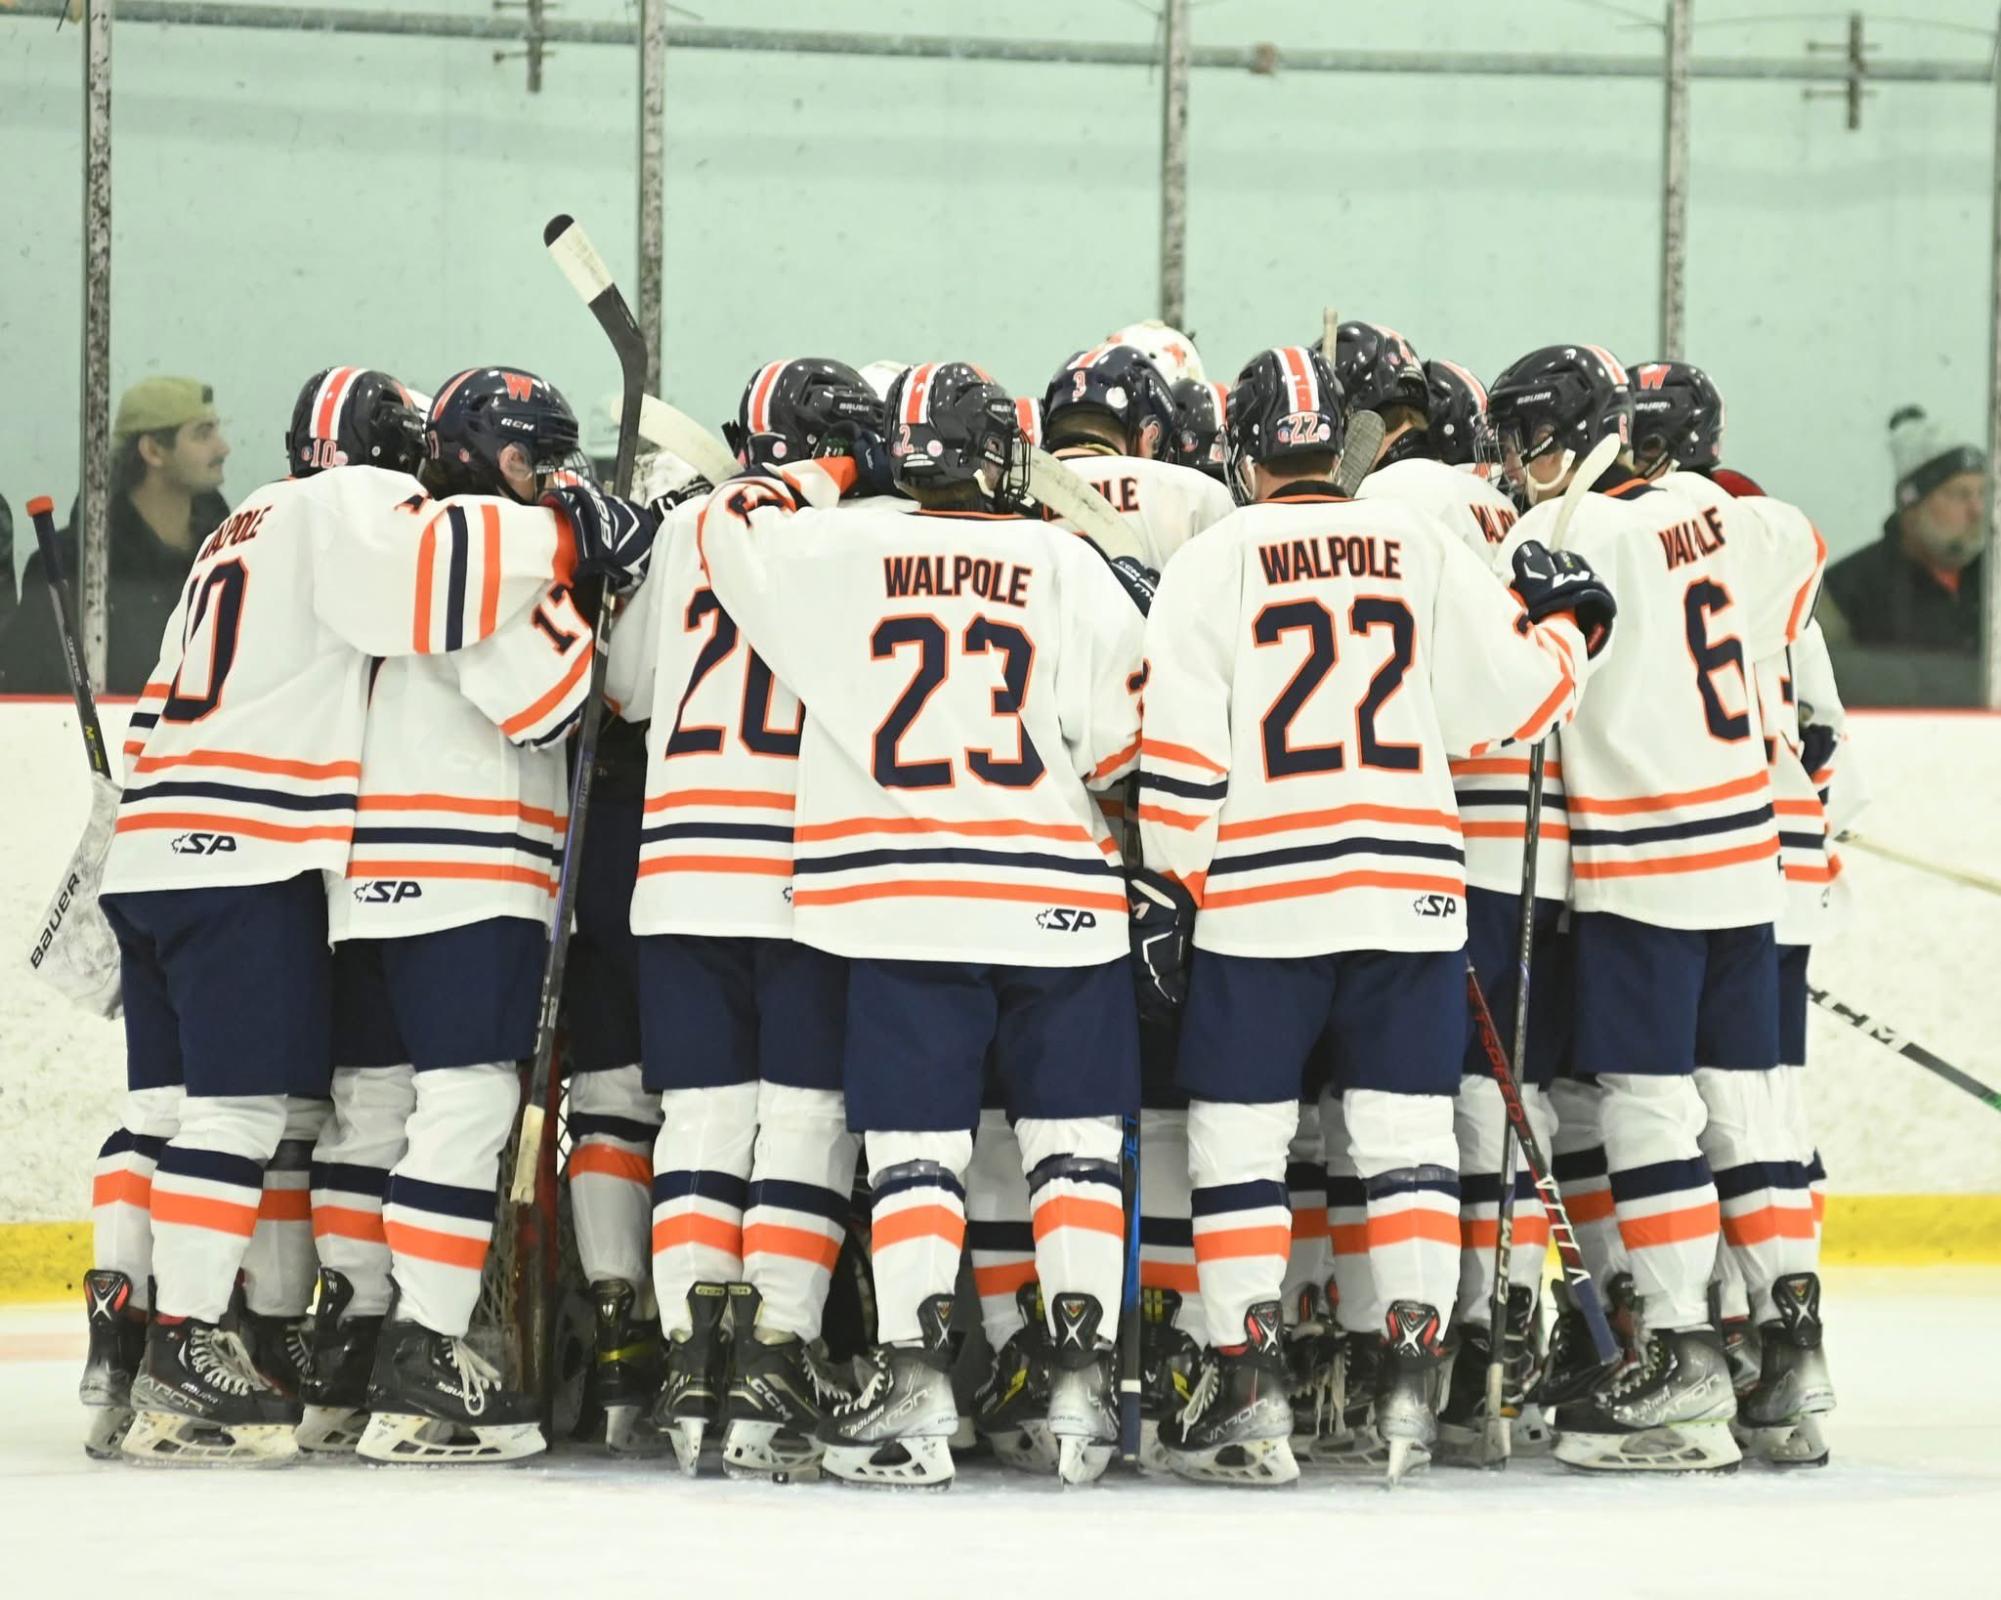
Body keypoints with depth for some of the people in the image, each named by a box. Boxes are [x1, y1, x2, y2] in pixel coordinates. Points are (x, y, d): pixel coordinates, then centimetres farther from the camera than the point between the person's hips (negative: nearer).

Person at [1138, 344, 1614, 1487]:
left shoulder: (1215, 563, -2)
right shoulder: (1421, 547, 4)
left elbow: (1181, 750, -6)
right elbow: (1514, 695, 4)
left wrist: (1174, 882, 3)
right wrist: (1566, 624, 24)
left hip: (1261, 899, -2)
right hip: (1409, 890, 2)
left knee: (1239, 1138, 5)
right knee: (1408, 1135, 8)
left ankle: (1249, 1393, -1)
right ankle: (1414, 1381, 3)